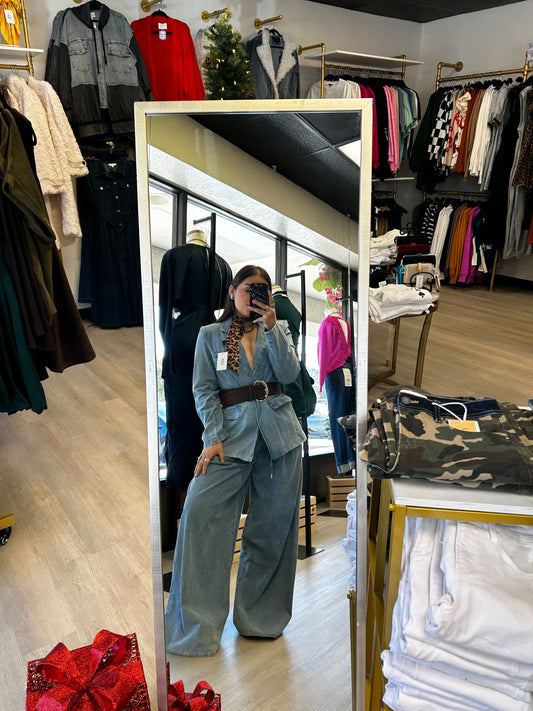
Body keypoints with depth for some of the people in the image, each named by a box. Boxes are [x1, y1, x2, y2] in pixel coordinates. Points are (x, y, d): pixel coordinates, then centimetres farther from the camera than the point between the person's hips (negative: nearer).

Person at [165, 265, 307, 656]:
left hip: (279, 433, 2)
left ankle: (261, 619, 22)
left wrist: (271, 326, -9)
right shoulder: (210, 335, 11)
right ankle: (194, 627, -7)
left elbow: (290, 373, -2)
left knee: (273, 525, 4)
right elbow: (204, 390, 2)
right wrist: (213, 438, -9)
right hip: (233, 432, -1)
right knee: (201, 510, -19)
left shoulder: (279, 328, 15)